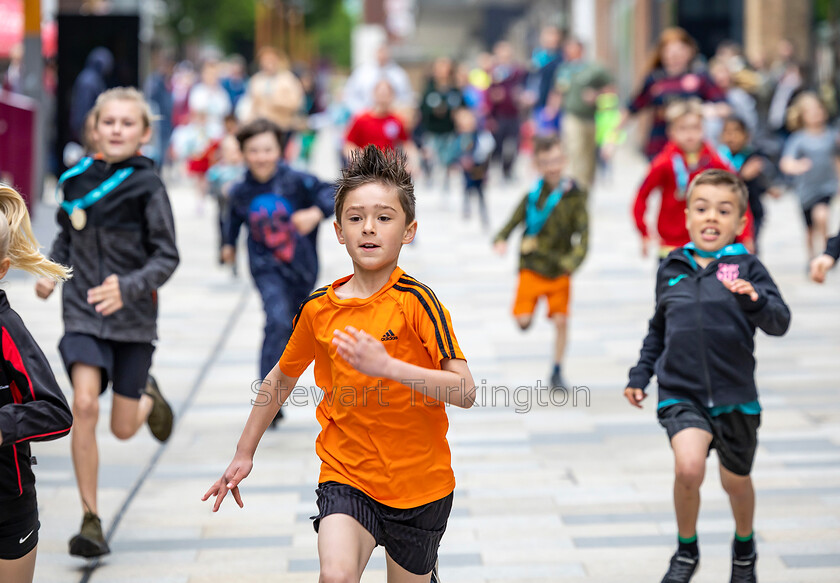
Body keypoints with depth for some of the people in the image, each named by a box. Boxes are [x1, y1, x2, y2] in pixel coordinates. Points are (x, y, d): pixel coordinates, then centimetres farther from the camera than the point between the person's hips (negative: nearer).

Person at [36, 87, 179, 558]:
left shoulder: (148, 186, -11)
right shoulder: (78, 179, 0)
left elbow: (167, 257, -11)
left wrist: (128, 287, -27)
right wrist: (53, 270, 2)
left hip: (133, 316, -1)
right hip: (83, 312, 1)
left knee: (123, 428, 7)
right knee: (84, 404, -19)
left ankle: (149, 397, 46)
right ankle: (92, 520, -8)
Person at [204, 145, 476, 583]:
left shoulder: (415, 301, -13)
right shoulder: (318, 308, -1)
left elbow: (465, 391, -21)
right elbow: (281, 377, 17)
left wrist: (387, 366, -32)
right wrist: (244, 453, 21)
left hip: (419, 483, -1)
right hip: (345, 474, 1)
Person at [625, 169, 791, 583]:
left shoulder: (747, 269, -6)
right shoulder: (671, 269, 5)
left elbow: (779, 323, -19)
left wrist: (755, 300, -38)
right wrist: (640, 375, 15)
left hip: (734, 396, -1)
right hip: (681, 394, 1)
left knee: (736, 482, 17)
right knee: (688, 468, -24)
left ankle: (744, 547, 49)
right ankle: (686, 550, 3)